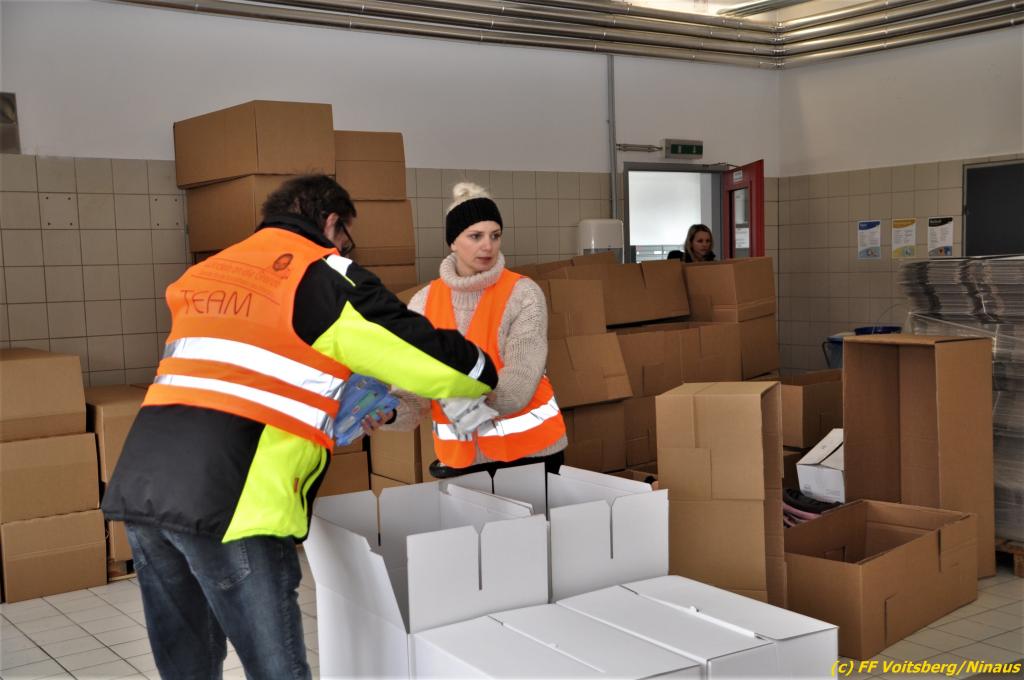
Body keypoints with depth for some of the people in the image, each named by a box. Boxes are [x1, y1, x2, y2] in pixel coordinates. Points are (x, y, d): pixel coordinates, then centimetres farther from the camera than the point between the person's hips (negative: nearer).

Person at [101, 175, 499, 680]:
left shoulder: (205, 273, 24)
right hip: (228, 501, -7)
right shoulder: (324, 274, 3)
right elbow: (426, 355, 1)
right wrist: (484, 375, 23)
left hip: (137, 487, 7)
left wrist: (334, 405, 34)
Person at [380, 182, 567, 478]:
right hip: (460, 454, 2)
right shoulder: (424, 302, -1)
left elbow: (518, 385, -20)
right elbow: (413, 393, -6)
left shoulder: (523, 293, -10)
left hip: (529, 448, -2)